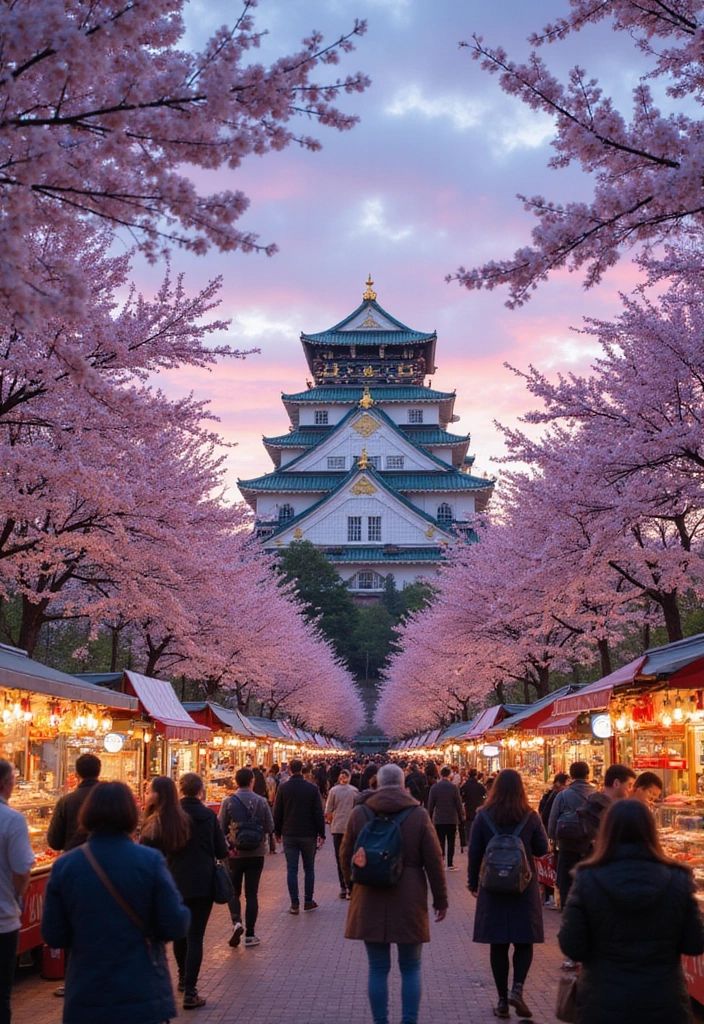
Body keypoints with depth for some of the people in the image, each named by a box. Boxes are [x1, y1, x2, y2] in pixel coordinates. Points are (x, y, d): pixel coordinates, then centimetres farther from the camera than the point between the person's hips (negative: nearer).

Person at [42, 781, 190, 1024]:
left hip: (86, 997, 2)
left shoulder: (63, 866, -6)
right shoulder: (151, 861, -12)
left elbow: (53, 937, -2)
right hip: (144, 993, -2)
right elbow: (176, 926, -12)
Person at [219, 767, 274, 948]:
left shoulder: (228, 802, -8)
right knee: (251, 893, 8)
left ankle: (236, 922, -10)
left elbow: (221, 828, -7)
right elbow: (270, 828, -3)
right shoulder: (261, 802, -5)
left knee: (234, 892, 13)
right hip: (256, 853, 1)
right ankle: (250, 934, 9)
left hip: (234, 853, -1)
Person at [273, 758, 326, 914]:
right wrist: (321, 834, 3)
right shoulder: (312, 788, -6)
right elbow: (319, 813, -4)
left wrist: (278, 832, 12)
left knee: (291, 870, 3)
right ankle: (308, 901, 14)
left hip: (289, 835, 0)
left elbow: (277, 813, 1)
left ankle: (294, 904, 0)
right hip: (308, 835, 0)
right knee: (309, 869, 12)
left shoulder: (283, 788, -3)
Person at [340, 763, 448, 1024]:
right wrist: (441, 899, 6)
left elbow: (346, 856, 8)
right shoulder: (419, 814, -5)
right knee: (410, 968, 10)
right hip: (409, 901, -1)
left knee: (378, 968, 8)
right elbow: (434, 860, -3)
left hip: (370, 901, 1)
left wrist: (353, 885, 26)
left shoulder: (359, 813, -1)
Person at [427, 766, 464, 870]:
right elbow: (459, 804, -5)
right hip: (452, 819, -1)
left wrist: (430, 817, 9)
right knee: (451, 842, 6)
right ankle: (450, 864, 5)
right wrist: (460, 817, 6)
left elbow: (430, 804, -1)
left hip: (439, 819, 1)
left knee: (440, 841, 8)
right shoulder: (454, 787, -8)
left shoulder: (434, 787, -5)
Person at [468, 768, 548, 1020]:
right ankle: (517, 988, -9)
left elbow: (474, 853, -2)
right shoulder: (530, 817, -6)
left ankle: (502, 1000, 9)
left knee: (498, 944, 7)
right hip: (524, 887, 0)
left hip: (493, 888, 1)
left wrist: (473, 882, 10)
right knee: (524, 941, 10)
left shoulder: (483, 817, -5)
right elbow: (542, 849, 1)